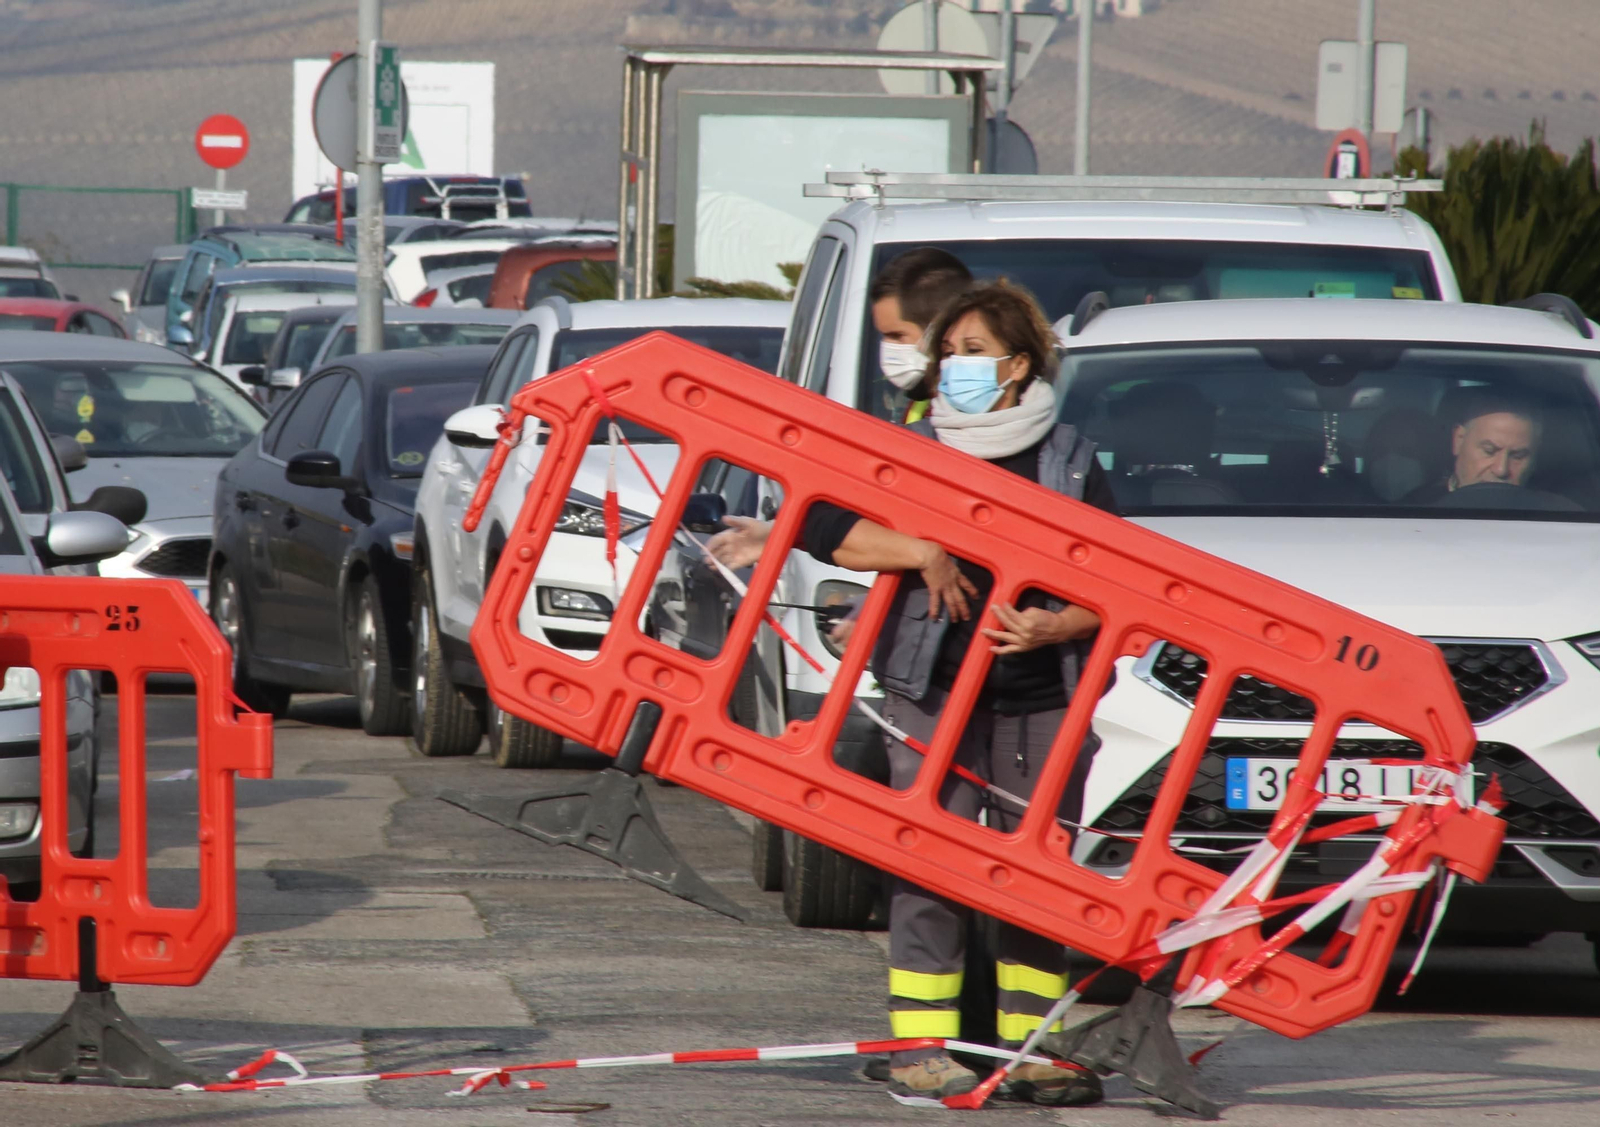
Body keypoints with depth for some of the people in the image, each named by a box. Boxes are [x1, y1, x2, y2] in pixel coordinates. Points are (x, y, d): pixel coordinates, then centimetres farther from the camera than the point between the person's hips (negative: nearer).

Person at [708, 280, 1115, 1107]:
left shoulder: (1069, 463, 7)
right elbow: (825, 524, -4)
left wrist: (1055, 626, -15)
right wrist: (921, 552, -14)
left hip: (1042, 700, 1)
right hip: (932, 692, -1)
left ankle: (1032, 1047, 10)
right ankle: (922, 1049, -2)